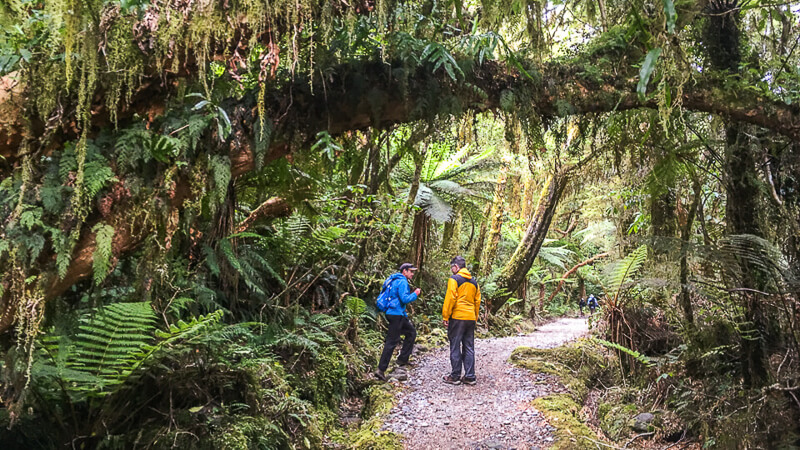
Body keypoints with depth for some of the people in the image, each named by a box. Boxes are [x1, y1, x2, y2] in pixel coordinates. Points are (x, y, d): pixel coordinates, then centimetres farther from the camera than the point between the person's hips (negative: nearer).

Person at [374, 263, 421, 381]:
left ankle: (403, 359, 19)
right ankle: (381, 370, -6)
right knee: (392, 342, -7)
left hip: (398, 314, 10)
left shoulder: (394, 280, 17)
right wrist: (415, 294, -8)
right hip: (396, 314, -10)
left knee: (411, 332, 19)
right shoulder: (402, 282, -14)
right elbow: (405, 299, -22)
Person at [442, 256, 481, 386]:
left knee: (455, 347, 1)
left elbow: (450, 299, -13)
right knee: (469, 348, 9)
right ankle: (470, 377, 10)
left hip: (457, 317, -6)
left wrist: (445, 317, -8)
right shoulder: (473, 281, 14)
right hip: (471, 318, 6)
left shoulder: (454, 279, -7)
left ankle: (455, 376, 5)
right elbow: (477, 301, 15)